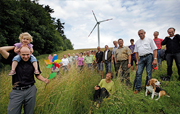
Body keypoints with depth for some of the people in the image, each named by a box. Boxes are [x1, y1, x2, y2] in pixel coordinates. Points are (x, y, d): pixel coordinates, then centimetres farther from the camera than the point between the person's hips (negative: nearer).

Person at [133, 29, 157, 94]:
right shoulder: (137, 42, 17)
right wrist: (137, 61, 8)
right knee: (138, 73, -5)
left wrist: (155, 59, -10)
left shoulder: (149, 40, 7)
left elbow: (154, 50, 1)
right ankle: (137, 88, 2)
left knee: (149, 73, -2)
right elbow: (136, 52, 16)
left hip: (149, 57, -3)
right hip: (141, 58, 3)